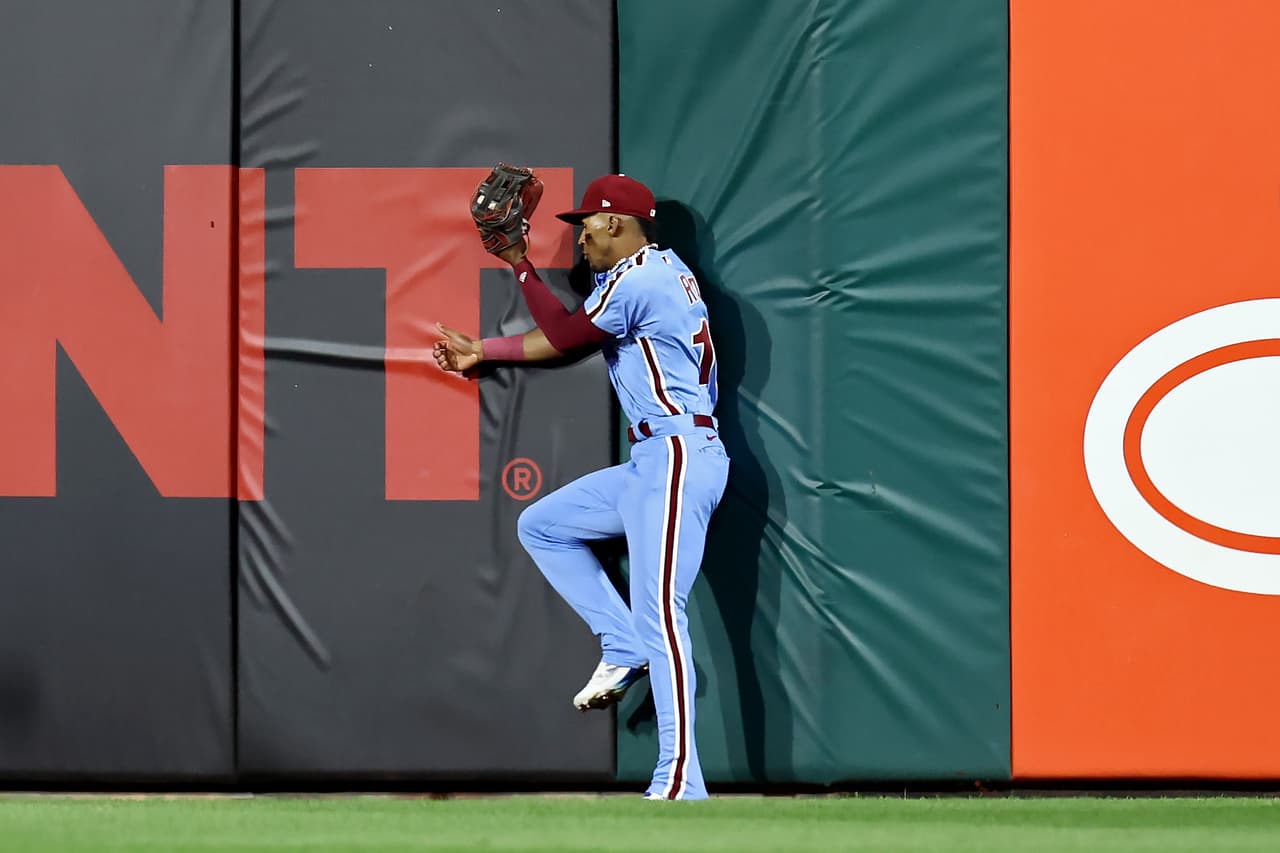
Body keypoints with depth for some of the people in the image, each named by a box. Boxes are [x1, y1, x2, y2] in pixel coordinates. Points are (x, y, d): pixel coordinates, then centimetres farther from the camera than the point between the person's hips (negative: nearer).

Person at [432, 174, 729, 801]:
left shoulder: (637, 278, -11)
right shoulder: (663, 269, 19)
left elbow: (563, 335, -6)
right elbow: (569, 335, 23)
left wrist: (519, 265, 3)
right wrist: (481, 350, 24)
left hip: (678, 455, -11)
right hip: (650, 464, 11)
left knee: (660, 614, -16)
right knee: (540, 525, 19)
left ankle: (679, 784, -22)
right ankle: (624, 649, 12)